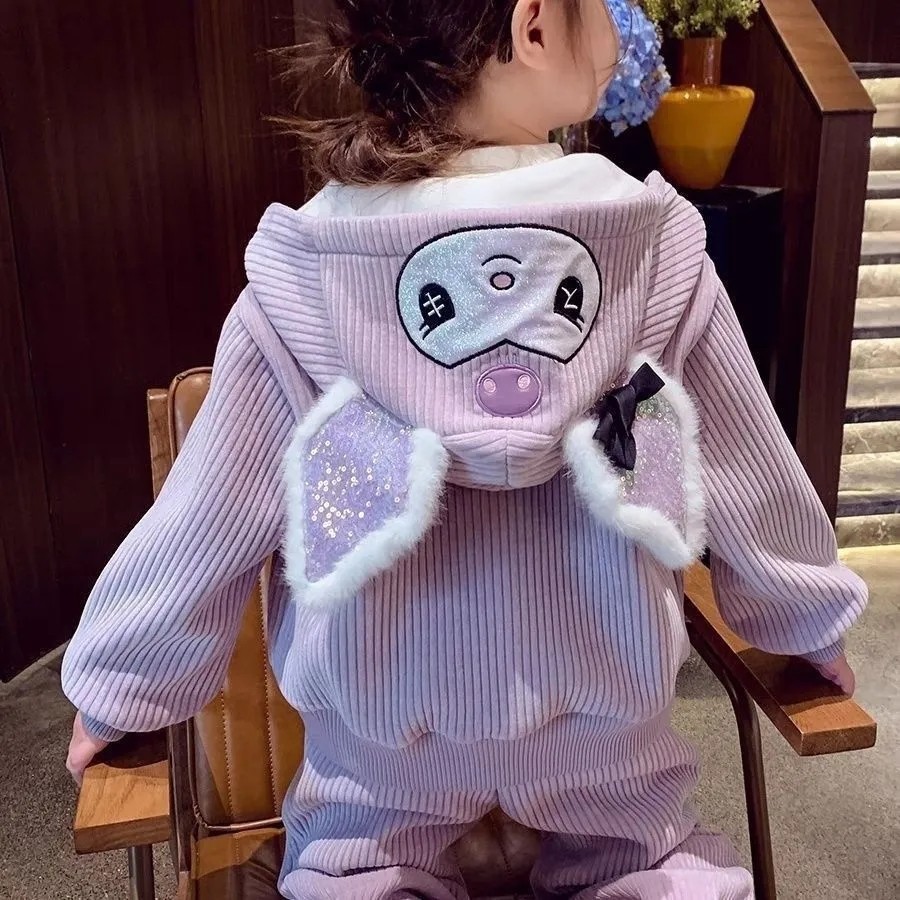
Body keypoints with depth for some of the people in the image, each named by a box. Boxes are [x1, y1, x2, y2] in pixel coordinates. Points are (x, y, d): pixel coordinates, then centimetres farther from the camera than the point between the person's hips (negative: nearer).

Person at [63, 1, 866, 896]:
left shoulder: (305, 273, -19)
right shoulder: (658, 245, -17)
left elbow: (211, 505, -10)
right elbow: (749, 469, -4)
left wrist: (115, 675, 6)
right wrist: (810, 612, 15)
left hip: (384, 697, 0)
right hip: (604, 689, 1)